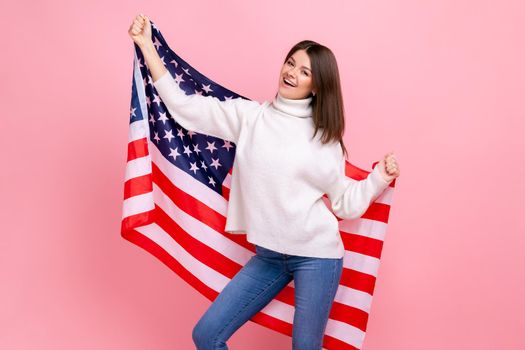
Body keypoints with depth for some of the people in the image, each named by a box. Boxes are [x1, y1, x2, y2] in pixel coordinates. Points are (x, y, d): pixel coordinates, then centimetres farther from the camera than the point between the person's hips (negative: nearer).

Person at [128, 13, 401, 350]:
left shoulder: (324, 135, -1)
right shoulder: (249, 116, 2)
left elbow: (345, 203, 3)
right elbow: (183, 105, -2)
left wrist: (379, 179, -11)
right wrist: (146, 45, -3)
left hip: (316, 256, -2)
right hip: (268, 255, 3)